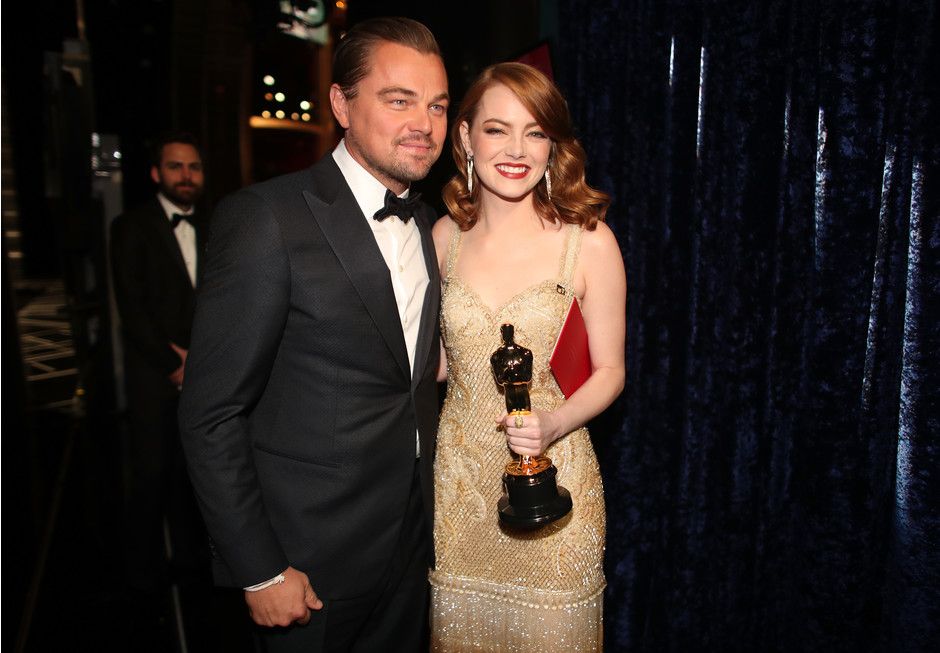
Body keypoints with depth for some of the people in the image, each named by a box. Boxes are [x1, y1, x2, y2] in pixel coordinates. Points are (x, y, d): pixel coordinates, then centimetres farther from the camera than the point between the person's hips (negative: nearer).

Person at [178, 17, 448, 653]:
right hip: (311, 562, -6)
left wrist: (429, 518, 10)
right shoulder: (265, 218, -18)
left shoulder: (428, 224, 3)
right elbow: (212, 415, -17)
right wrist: (260, 571, -14)